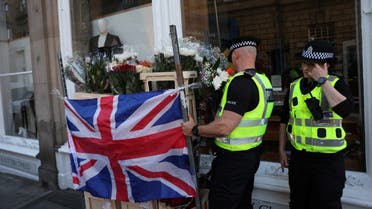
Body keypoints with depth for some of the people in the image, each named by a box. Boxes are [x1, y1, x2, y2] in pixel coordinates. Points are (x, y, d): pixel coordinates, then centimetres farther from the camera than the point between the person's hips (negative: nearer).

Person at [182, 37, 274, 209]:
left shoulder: (241, 82, -22)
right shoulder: (263, 80, 5)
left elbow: (224, 127, -26)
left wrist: (194, 130, -12)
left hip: (233, 159, -9)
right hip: (252, 154, 9)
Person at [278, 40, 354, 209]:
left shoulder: (336, 84, -7)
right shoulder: (294, 86, 5)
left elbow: (345, 109, -27)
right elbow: (284, 120, 11)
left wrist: (323, 80, -22)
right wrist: (281, 150, 11)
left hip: (328, 160, -4)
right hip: (298, 157, 4)